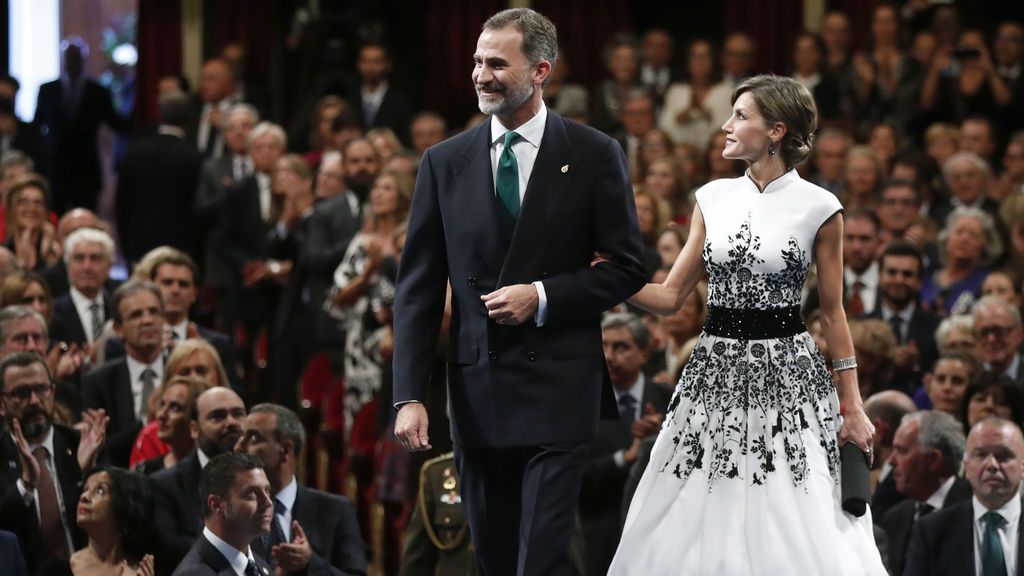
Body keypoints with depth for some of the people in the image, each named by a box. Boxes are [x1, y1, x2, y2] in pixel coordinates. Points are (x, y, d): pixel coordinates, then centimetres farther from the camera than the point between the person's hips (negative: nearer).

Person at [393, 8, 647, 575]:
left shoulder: (594, 155, 0)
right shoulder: (444, 162, 6)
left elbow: (627, 268, 3)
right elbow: (418, 288, 5)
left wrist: (543, 296, -12)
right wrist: (409, 395, -3)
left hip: (558, 388, -3)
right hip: (476, 391, 3)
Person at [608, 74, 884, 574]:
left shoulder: (818, 208, -4)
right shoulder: (713, 199, 7)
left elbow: (833, 313, 0)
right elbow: (670, 296, 7)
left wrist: (853, 406, -1)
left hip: (787, 375, -4)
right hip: (715, 370, 4)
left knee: (794, 536, -5)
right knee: (701, 528, 2)